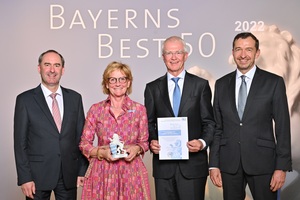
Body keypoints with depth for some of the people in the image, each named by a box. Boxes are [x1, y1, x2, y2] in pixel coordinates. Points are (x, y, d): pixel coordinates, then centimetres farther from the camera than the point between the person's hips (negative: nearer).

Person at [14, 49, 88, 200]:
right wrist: (24, 178, -8)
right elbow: (20, 142, -3)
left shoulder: (75, 98, 7)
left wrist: (82, 171, 3)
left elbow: (81, 136, 8)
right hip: (38, 175, -2)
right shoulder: (25, 100, -2)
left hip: (69, 175, 3)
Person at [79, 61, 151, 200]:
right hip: (102, 173, 0)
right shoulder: (95, 110, 1)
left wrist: (136, 149, -11)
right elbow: (84, 144, 4)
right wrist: (102, 152, -13)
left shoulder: (140, 110, 3)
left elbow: (144, 142, 10)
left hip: (131, 172, 1)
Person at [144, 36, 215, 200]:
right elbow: (149, 123, 10)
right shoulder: (152, 88, 9)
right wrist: (151, 142, -8)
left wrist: (202, 142, -14)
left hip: (193, 163, -1)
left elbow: (209, 122, 4)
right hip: (163, 164, 2)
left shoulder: (201, 85, 5)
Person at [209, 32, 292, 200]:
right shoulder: (221, 84, 7)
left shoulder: (274, 82, -1)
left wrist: (282, 167, -8)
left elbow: (282, 128, -3)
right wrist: (214, 164, 4)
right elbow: (217, 127, 8)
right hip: (229, 163, 3)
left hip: (262, 161, -2)